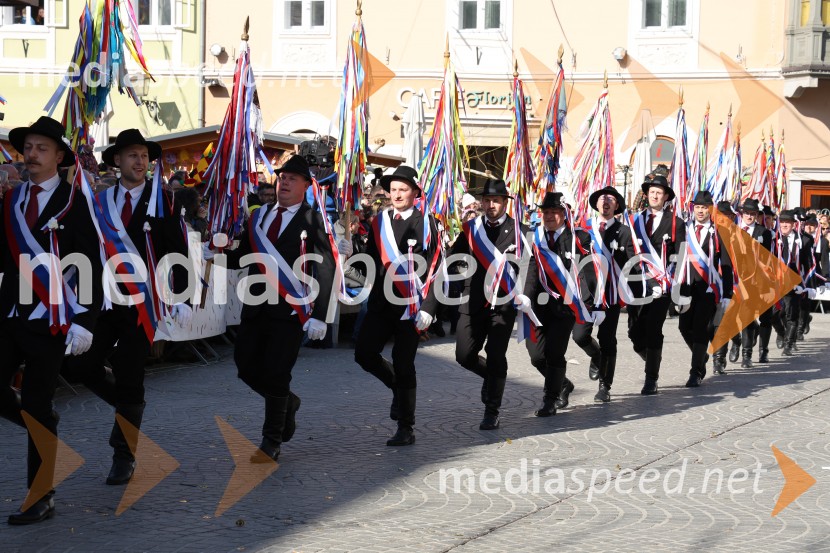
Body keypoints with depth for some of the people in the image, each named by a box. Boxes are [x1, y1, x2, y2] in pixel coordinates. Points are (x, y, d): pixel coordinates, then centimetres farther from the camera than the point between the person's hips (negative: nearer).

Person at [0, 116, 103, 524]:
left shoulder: (72, 204, -5)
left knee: (37, 408, -2)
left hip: (49, 322, -5)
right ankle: (42, 426, 27)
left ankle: (41, 499, 11)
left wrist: (84, 321, -13)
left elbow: (91, 267, -7)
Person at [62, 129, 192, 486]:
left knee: (129, 376, -3)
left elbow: (178, 252, -2)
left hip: (143, 301, -3)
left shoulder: (163, 201, 1)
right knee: (81, 366, -4)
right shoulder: (100, 201, 9)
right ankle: (130, 408, 24)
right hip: (104, 298, 3)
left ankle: (124, 458, 10)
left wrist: (180, 297, -9)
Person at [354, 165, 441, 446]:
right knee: (364, 353, -5)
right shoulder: (379, 222, 9)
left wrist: (428, 307, -13)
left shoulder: (426, 224, -2)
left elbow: (435, 269, -5)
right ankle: (398, 387, 25)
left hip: (412, 306, -4)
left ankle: (405, 430, 9)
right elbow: (372, 262, 12)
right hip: (382, 303, 4)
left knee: (403, 365, -2)